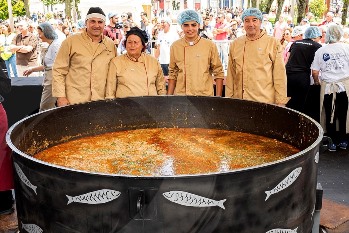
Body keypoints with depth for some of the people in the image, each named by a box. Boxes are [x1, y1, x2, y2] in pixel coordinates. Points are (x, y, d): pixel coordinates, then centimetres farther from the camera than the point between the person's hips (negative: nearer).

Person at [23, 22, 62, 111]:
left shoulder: (56, 45, -14)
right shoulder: (51, 45, 16)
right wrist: (32, 69, 26)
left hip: (52, 81, -10)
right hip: (50, 81, 10)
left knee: (45, 109, -4)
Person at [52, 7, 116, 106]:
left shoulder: (111, 45, 9)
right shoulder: (71, 41, 0)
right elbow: (59, 71, -1)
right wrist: (60, 96, -7)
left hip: (102, 103, 3)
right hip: (74, 102, -3)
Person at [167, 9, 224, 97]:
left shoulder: (210, 46, 0)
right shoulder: (175, 46, 6)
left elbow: (218, 73, 3)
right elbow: (172, 74, 11)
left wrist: (218, 98, -2)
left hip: (204, 96, -1)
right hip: (180, 96, 2)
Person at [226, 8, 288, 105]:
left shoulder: (273, 43, 1)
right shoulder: (235, 44, 10)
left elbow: (280, 76, -1)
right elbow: (231, 75, 13)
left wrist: (280, 102, -3)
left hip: (265, 102, -3)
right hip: (239, 102, 3)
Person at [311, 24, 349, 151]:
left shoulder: (320, 51, 0)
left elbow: (314, 71, -1)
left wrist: (316, 81, 17)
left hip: (328, 87, 0)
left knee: (330, 116, 9)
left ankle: (332, 142, 14)